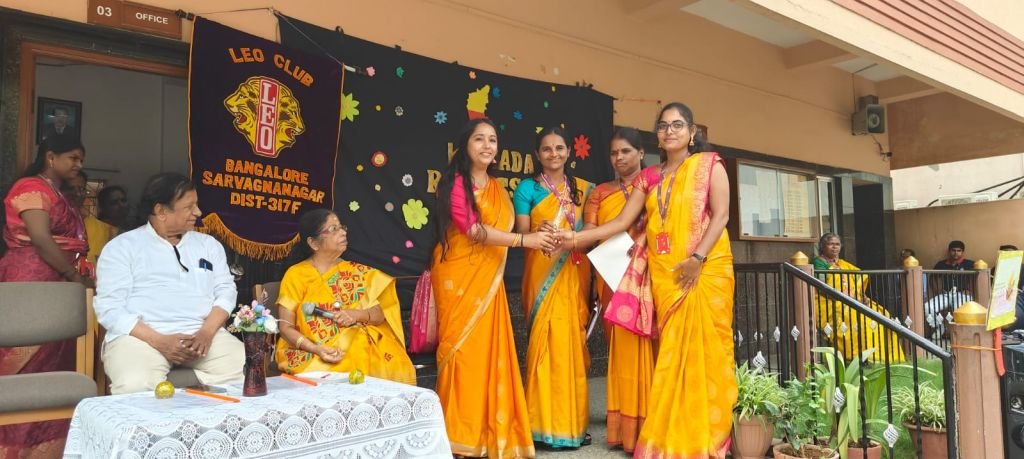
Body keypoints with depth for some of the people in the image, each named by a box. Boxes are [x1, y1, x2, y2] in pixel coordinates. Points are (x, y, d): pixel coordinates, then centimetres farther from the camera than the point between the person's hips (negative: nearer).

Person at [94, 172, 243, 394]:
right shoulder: (122, 247, 6)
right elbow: (109, 307, -3)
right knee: (136, 388, -36)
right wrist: (158, 341, -17)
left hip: (203, 333, 3)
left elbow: (226, 290, 10)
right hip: (140, 336, -3)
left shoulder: (208, 244, 17)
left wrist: (207, 332, -10)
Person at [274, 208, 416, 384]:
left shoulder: (356, 271, 10)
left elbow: (380, 313, 8)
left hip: (358, 348, 3)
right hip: (311, 356, -3)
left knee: (395, 368, -24)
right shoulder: (295, 275, 1)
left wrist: (356, 315, -13)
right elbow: (286, 327, -1)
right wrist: (316, 349, -17)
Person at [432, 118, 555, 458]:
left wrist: (539, 232, 5)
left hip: (488, 278, 6)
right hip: (459, 276, -6)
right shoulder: (455, 182, -5)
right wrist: (524, 240, -20)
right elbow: (472, 229, -17)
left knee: (490, 349, 4)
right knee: (463, 348, -5)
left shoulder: (497, 188, 18)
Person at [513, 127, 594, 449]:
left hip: (575, 273, 3)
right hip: (542, 273, -3)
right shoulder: (527, 188, 4)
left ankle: (573, 422, 14)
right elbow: (521, 234, -3)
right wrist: (539, 232, -23)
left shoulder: (584, 189, 13)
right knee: (547, 339, -7)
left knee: (573, 340, 4)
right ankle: (547, 424, 1)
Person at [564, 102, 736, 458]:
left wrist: (697, 259, -17)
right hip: (664, 273, 3)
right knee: (672, 352, 3)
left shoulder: (709, 163, 6)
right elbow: (622, 222, 9)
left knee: (703, 348, -4)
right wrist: (576, 238, -3)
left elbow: (721, 214, -5)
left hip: (706, 269, -3)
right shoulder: (649, 177, 15)